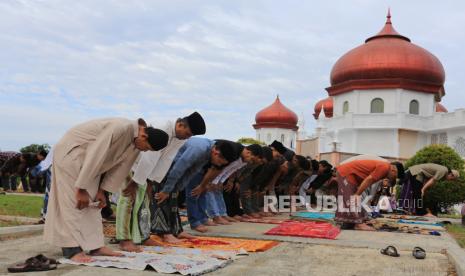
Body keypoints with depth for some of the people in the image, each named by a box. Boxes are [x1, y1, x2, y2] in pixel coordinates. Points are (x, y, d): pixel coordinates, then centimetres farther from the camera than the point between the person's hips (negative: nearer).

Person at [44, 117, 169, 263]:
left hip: (87, 158, 9)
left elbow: (119, 164, 1)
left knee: (92, 202, 6)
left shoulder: (135, 139, -5)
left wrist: (102, 190, 0)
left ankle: (95, 246, 9)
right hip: (70, 151, -9)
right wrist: (81, 188, -26)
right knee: (73, 201, -11)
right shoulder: (121, 128, -33)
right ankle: (73, 250, -10)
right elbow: (95, 155, -32)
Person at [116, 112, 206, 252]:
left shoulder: (181, 137, -7)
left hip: (143, 165, 8)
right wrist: (134, 181, -28)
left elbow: (166, 159, -5)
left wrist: (151, 182, -6)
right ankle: (125, 240, -11)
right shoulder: (163, 128, -34)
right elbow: (150, 157, -32)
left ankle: (143, 236, 16)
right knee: (130, 197, -13)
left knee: (143, 198, 9)